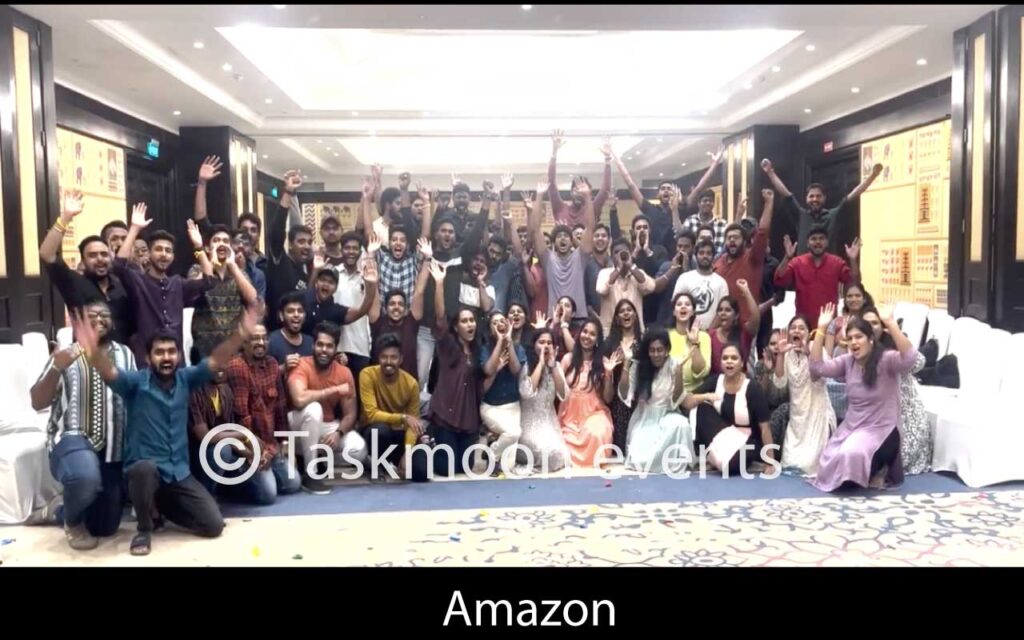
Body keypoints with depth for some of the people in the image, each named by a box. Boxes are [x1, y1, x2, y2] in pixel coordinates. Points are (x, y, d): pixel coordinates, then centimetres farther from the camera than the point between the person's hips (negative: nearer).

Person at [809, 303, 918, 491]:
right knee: (829, 466, -3)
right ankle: (869, 471, 25)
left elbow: (910, 357, -35)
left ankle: (878, 471, 3)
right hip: (850, 426, 6)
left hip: (880, 430, -6)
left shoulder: (886, 360, -14)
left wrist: (890, 323, -43)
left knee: (852, 454, -33)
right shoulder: (847, 361, 2)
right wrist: (821, 329, -15)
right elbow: (817, 367, -9)